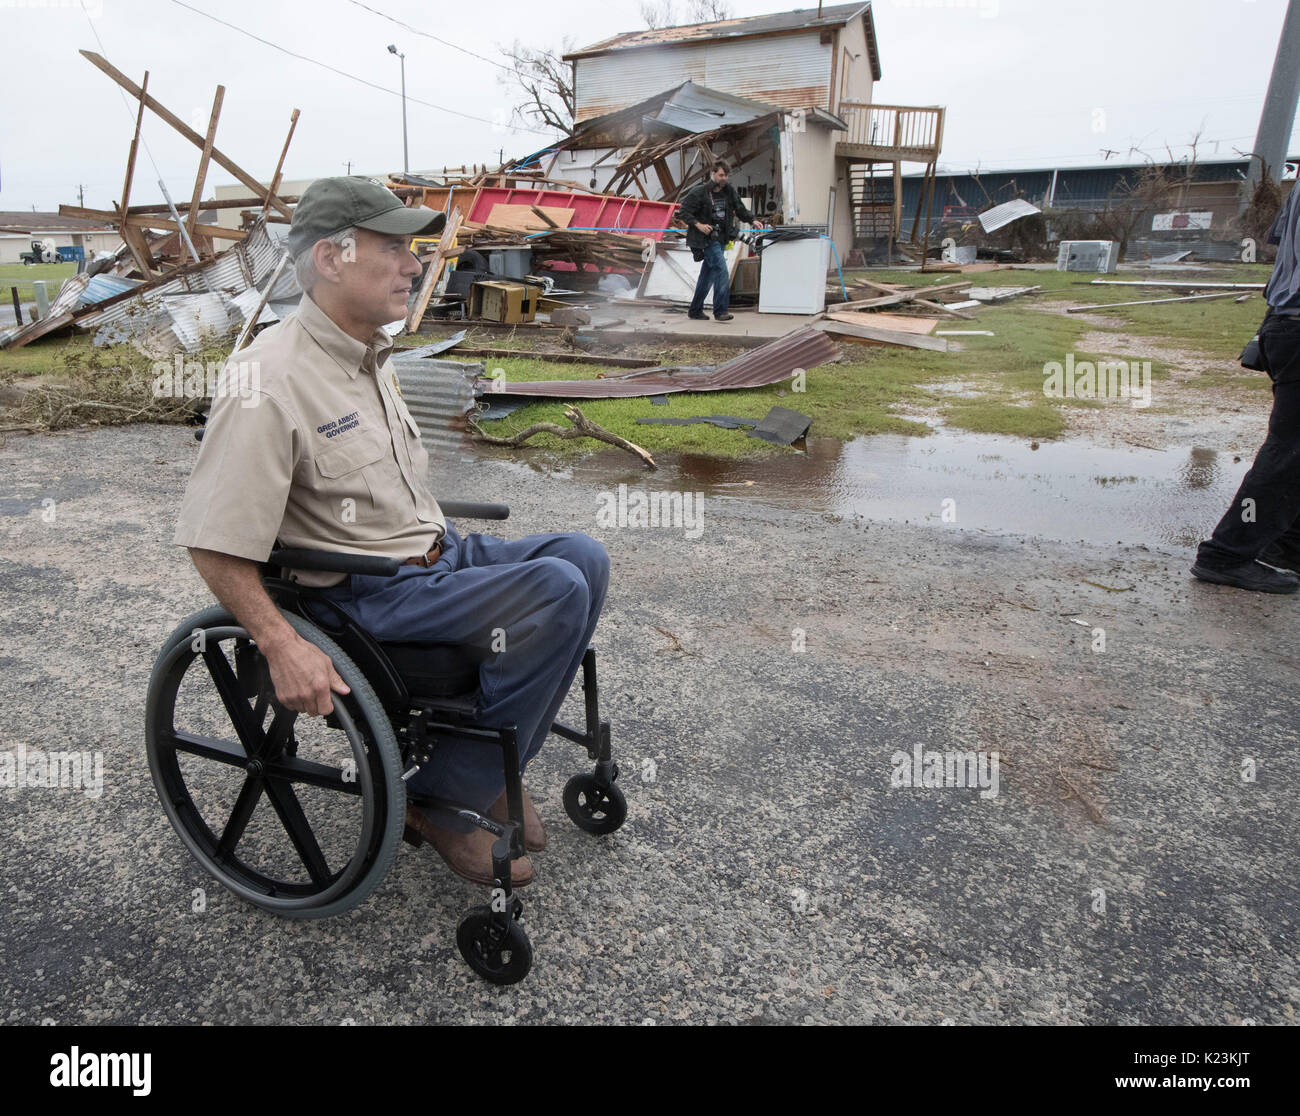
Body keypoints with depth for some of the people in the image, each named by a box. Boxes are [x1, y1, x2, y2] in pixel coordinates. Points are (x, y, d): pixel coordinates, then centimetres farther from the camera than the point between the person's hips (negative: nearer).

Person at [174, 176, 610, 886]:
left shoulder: (368, 354, 11)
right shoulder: (270, 382, -18)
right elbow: (214, 545, -18)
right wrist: (284, 648, -24)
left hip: (435, 552, 9)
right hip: (367, 593, -9)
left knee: (581, 557, -4)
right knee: (555, 591, -25)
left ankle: (488, 768, 5)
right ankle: (441, 801, -9)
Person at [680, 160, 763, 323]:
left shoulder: (729, 191, 8)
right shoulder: (699, 192, -9)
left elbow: (740, 208, 18)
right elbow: (684, 211, -8)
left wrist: (752, 220, 3)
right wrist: (698, 224, -21)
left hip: (721, 238, 7)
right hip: (706, 238, -7)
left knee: (708, 274, 10)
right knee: (722, 270, -18)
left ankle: (695, 311, 20)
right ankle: (720, 310, -16)